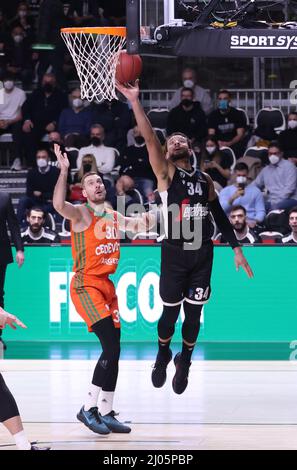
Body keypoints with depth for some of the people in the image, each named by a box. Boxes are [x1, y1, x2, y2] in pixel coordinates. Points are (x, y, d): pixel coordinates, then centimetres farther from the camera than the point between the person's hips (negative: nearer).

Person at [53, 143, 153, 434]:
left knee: (113, 351, 7)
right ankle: (88, 408, -11)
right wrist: (64, 171, -36)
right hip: (86, 285, -8)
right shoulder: (81, 214, -8)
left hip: (107, 285, 8)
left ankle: (106, 413, 16)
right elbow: (59, 205, -29)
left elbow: (137, 224, 28)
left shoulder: (113, 217, 14)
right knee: (111, 347, -19)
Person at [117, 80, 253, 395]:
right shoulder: (165, 173, -1)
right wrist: (135, 101, -25)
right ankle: (163, 356, 29)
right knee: (170, 311, 4)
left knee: (193, 313, 8)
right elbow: (149, 138, -14)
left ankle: (185, 362, 27)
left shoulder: (205, 179, 12)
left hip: (203, 253, 3)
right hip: (175, 252, -3)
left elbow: (219, 215, 18)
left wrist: (236, 249, 12)